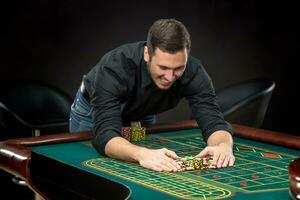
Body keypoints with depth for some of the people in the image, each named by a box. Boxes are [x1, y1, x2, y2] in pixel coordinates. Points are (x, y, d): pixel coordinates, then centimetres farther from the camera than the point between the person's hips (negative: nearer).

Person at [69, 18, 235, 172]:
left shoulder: (193, 71, -33)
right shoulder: (115, 67, -44)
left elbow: (213, 121, -36)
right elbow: (105, 135, -54)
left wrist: (224, 145, -60)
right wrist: (141, 154, -73)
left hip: (141, 115, 3)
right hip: (92, 113, -3)